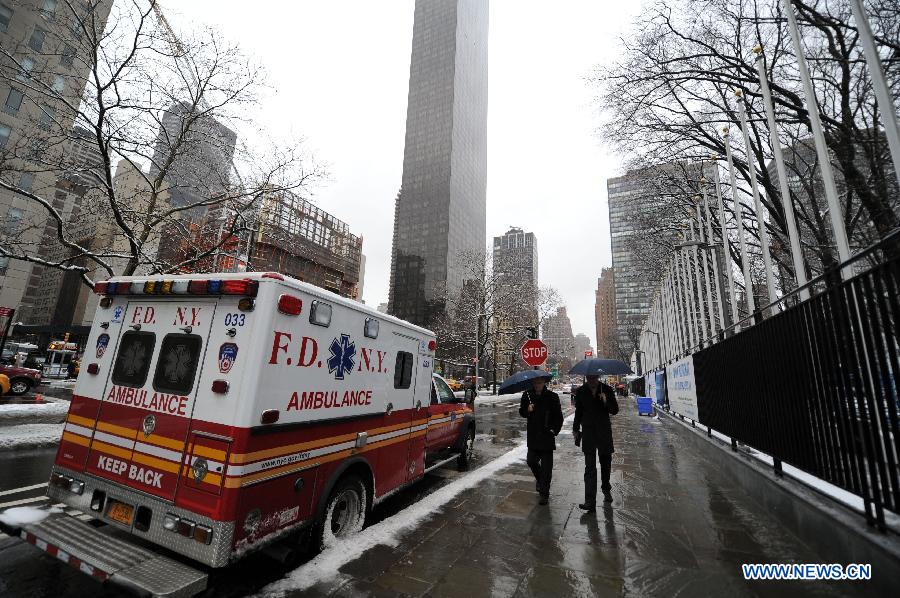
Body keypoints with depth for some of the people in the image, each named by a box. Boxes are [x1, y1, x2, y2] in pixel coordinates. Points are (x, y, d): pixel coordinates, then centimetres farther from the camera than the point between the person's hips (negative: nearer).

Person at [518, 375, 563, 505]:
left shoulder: (552, 396, -6)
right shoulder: (527, 395, 1)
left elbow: (558, 417, 1)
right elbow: (521, 412, 8)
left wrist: (555, 430, -9)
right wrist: (527, 410, -13)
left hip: (547, 435, -3)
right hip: (533, 435, 3)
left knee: (546, 465, 2)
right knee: (531, 461, 7)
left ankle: (544, 493, 16)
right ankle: (540, 479, 38)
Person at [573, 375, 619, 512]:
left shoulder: (607, 390, -4)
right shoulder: (581, 392, 0)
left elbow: (615, 410, -2)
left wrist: (606, 401, -22)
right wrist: (575, 429, 13)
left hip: (604, 431, 1)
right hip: (588, 431, -1)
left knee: (605, 463, 18)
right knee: (589, 468, -6)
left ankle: (606, 490, 42)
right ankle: (590, 502, -7)